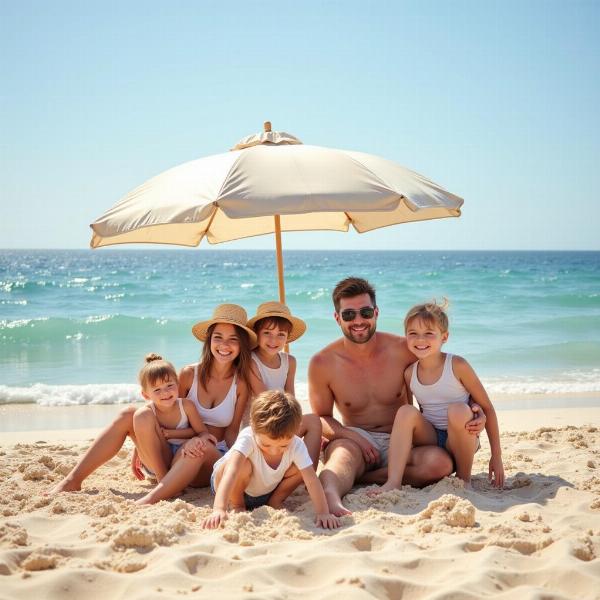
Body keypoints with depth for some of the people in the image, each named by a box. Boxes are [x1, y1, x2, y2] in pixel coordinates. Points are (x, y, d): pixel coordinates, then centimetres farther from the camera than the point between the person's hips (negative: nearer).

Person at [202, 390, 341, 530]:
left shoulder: (296, 445, -26)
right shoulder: (247, 438, -37)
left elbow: (311, 479, -28)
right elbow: (231, 471, -49)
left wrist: (323, 512, -40)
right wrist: (219, 509, -61)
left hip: (266, 492, 4)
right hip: (234, 488, -4)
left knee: (299, 467, -18)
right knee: (243, 464, -36)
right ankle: (236, 504, -7)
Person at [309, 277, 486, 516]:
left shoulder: (402, 350, -3)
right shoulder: (322, 364, -3)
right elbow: (322, 417, 7)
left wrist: (473, 409, -12)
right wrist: (351, 435, -14)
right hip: (355, 440, -1)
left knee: (440, 462, -30)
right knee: (343, 452, -37)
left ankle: (356, 479, -26)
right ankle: (331, 497, -68)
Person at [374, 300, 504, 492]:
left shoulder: (457, 366, -10)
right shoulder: (409, 373, 2)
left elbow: (487, 408, -6)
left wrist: (496, 456, -7)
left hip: (458, 438, -3)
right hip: (430, 438, 3)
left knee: (457, 410, -33)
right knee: (406, 411, -23)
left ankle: (464, 478, -13)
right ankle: (393, 482, -31)